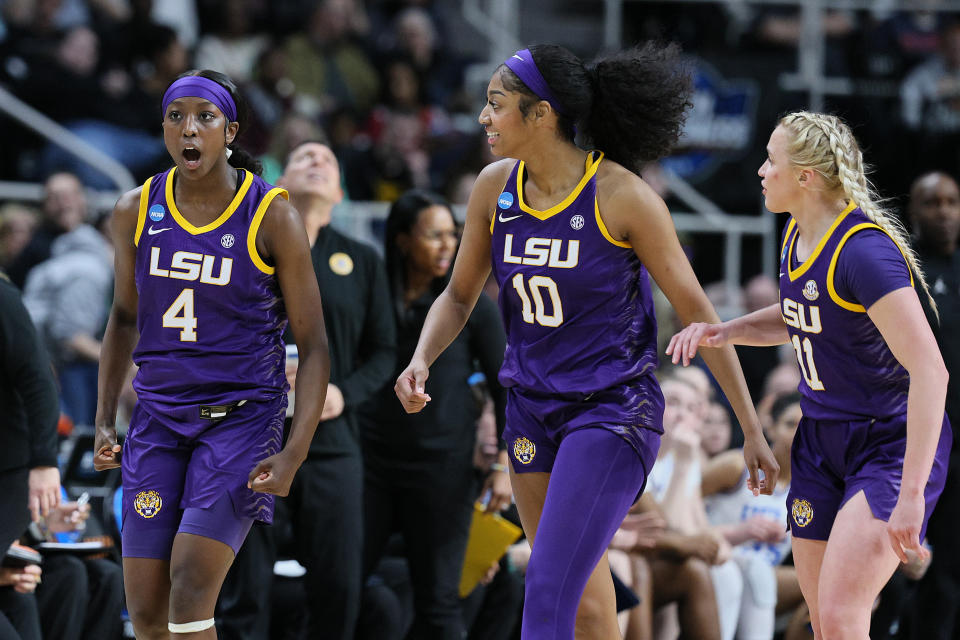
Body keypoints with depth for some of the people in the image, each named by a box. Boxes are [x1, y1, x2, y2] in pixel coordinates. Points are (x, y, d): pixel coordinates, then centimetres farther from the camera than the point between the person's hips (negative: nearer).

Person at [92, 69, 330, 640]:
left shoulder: (272, 217, -8)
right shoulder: (137, 211, 3)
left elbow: (314, 345, -5)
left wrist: (295, 452, -14)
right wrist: (106, 419, 14)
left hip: (243, 417, -4)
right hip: (159, 416, 4)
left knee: (191, 590, -19)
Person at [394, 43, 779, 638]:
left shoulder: (623, 197, -15)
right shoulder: (495, 188, 0)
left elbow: (697, 312, -8)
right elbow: (459, 297, 14)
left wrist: (753, 430, -6)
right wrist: (421, 360, -8)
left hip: (613, 411, -6)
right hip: (532, 408, 6)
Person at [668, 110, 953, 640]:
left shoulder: (864, 251, -25)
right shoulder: (797, 236, 4)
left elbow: (929, 371, -29)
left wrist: (912, 493, -32)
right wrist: (724, 332, 6)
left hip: (891, 444, -9)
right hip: (821, 438, 9)